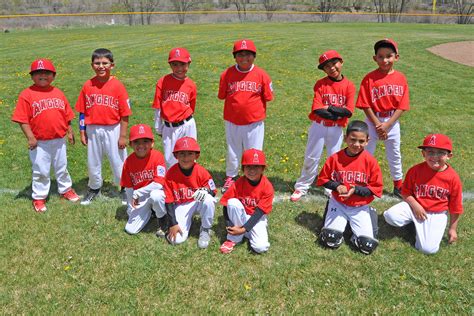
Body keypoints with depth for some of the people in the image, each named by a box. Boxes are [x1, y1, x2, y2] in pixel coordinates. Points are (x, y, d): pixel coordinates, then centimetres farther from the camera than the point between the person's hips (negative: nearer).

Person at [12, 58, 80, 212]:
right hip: (39, 142, -4)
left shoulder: (58, 93, 3)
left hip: (59, 140, 4)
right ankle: (39, 197, 24)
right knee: (40, 171, 9)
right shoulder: (27, 94, -10)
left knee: (62, 168, 20)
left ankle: (66, 189, 39)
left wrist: (69, 132, 7)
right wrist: (30, 137, -17)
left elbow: (66, 115, 8)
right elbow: (22, 119, -12)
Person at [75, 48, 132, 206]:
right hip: (93, 130, 4)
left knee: (118, 161, 9)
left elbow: (124, 114, -9)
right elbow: (82, 111, 5)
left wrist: (123, 136, -10)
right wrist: (82, 132, 4)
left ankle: (125, 188, 29)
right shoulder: (88, 86, -1)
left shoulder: (117, 86, -11)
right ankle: (94, 188, 39)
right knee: (93, 162, 17)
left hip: (113, 130, -3)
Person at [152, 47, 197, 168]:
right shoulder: (163, 82, -5)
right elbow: (157, 107, 0)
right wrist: (158, 129, 4)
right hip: (168, 128, 0)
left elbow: (191, 108, 8)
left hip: (187, 126, 1)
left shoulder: (191, 85, -2)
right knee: (170, 160, 10)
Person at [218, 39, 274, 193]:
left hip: (254, 122, -1)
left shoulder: (261, 74, -7)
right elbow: (222, 95, 5)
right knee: (232, 151, 17)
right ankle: (230, 177, 38)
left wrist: (253, 106, -1)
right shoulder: (227, 74, -6)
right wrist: (236, 104, 3)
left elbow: (267, 97, 0)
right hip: (232, 121, 1)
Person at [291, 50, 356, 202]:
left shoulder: (349, 86, -4)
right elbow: (317, 109, -16)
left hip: (337, 128, 1)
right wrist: (338, 112, -18)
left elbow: (349, 111, -12)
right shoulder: (320, 84, -6)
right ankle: (302, 187, 19)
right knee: (311, 157, 7)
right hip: (319, 126, 0)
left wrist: (329, 107, -17)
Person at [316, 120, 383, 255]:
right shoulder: (335, 158, -10)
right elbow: (323, 179, 1)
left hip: (360, 207, -1)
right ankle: (344, 221, 18)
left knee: (368, 246, -13)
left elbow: (377, 188, -8)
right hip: (338, 204, 1)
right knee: (330, 240, -14)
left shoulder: (370, 161, -12)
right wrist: (337, 186, -18)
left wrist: (356, 190, -22)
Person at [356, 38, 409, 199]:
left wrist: (386, 125, -15)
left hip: (392, 122, 3)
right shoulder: (369, 78, -12)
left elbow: (401, 107, -7)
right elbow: (366, 106, -12)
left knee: (395, 155, 17)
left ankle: (398, 186, 33)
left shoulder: (401, 78, -5)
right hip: (373, 121, -3)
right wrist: (378, 125, -15)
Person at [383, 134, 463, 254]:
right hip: (415, 206, 1)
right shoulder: (416, 170, -11)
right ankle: (413, 221, 7)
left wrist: (453, 229, 3)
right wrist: (415, 206, -18)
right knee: (391, 216, -27)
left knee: (428, 249, -17)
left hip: (437, 214, -1)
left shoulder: (453, 178, -12)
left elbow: (455, 207, -2)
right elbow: (406, 192, -1)